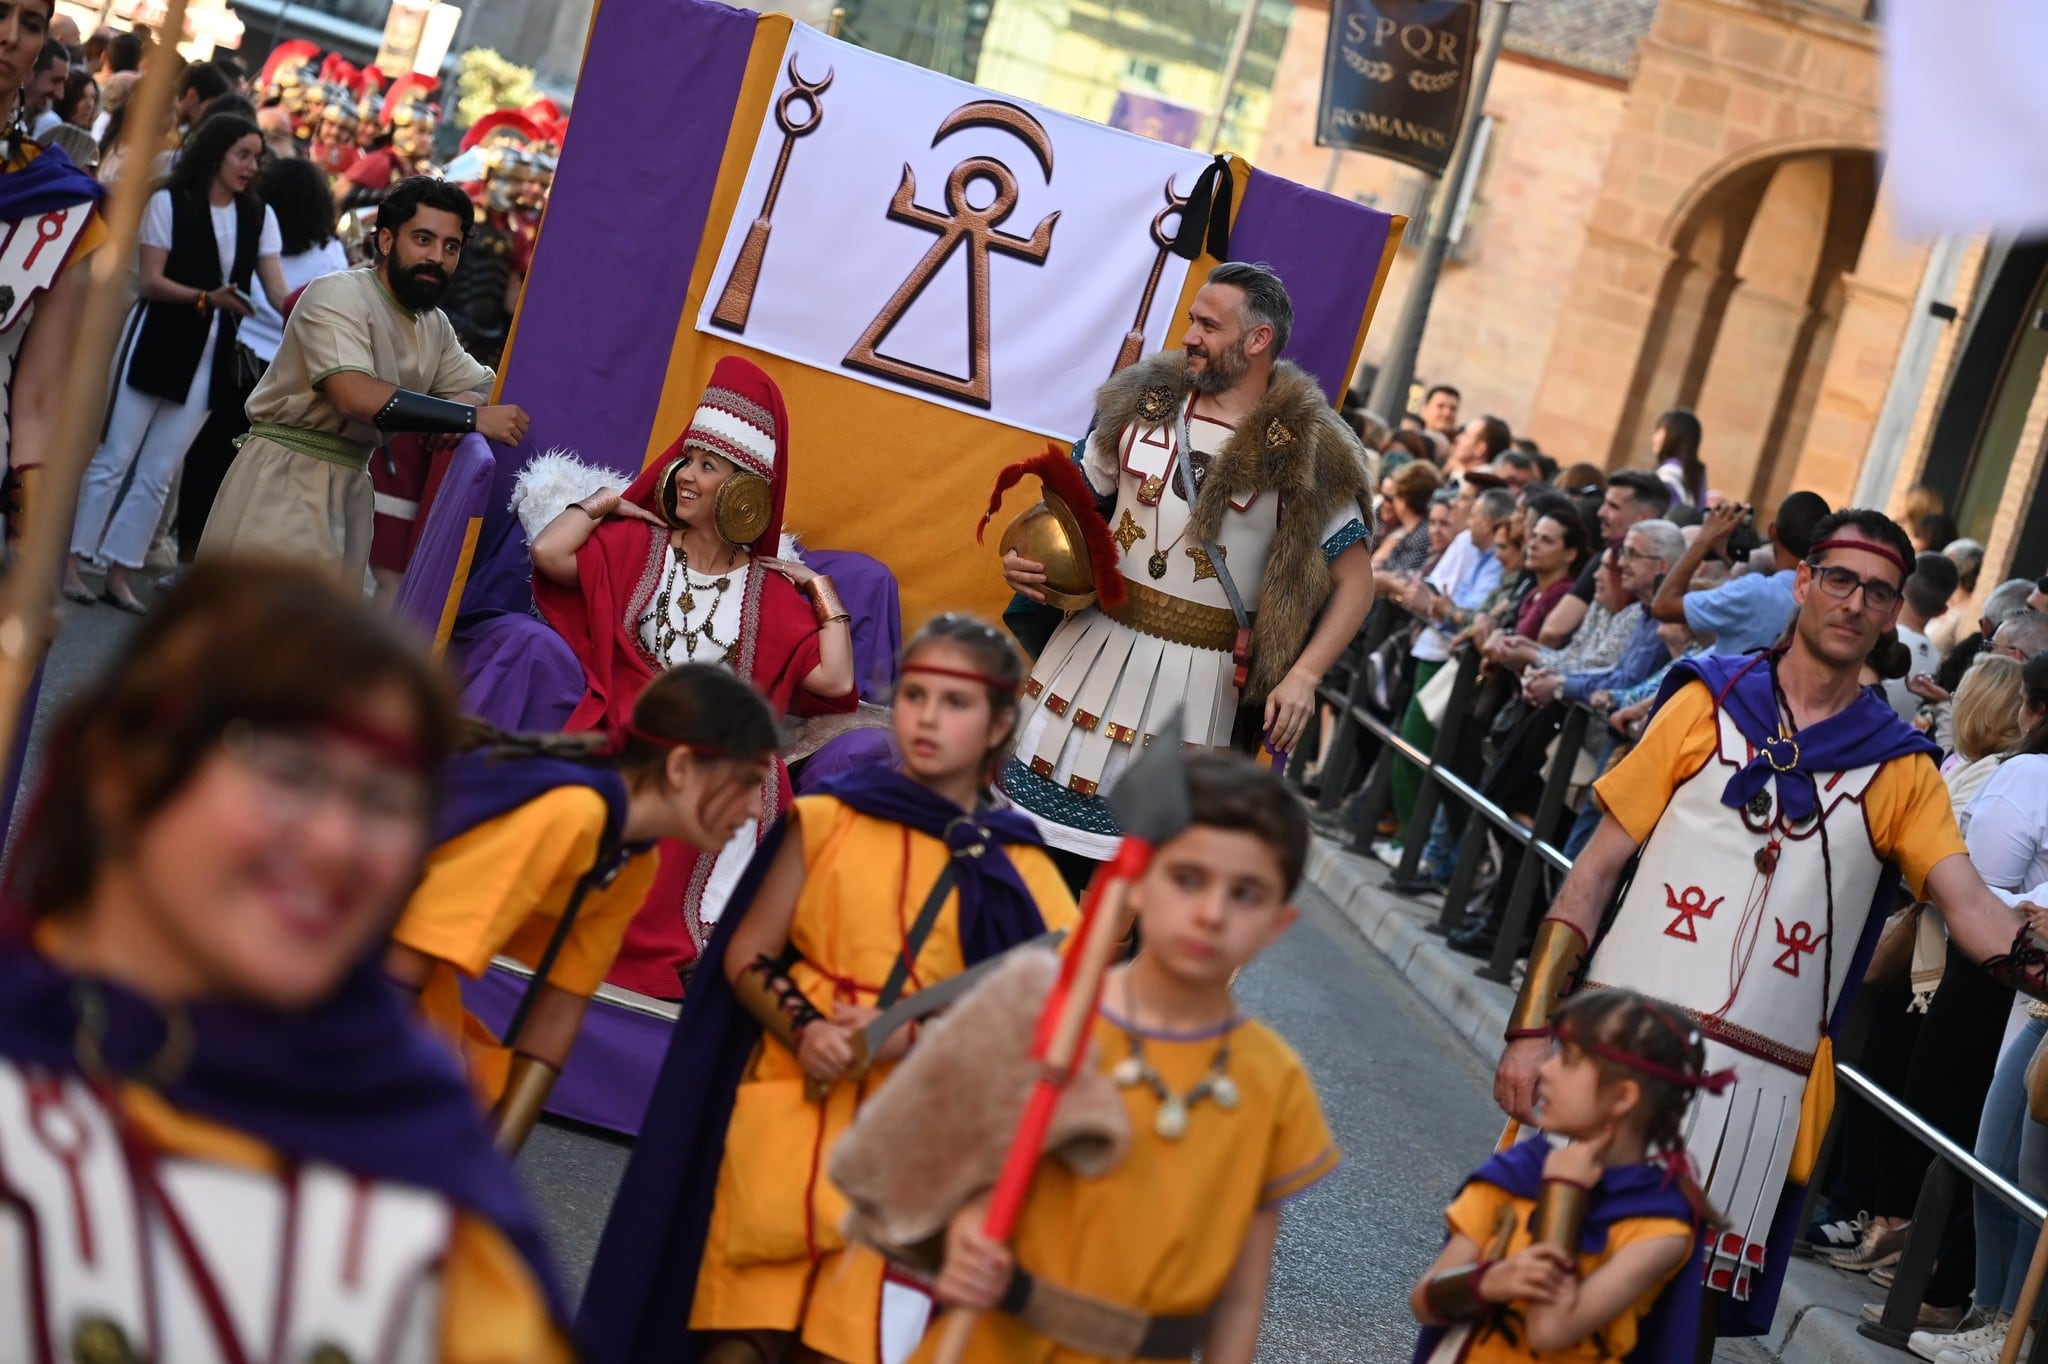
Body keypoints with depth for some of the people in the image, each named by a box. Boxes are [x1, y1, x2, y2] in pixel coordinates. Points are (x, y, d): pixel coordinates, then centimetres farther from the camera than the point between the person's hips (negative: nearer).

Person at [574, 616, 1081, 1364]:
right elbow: (745, 957, 5)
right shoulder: (826, 819, 2)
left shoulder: (1013, 868, 1)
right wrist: (802, 1029, -13)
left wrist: (909, 1038, -15)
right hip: (791, 1098, 0)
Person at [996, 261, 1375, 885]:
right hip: (1096, 643, 4)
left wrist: (1303, 676, -19)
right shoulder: (1144, 401, 3)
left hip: (1199, 675, -4)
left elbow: (1355, 580, -7)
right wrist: (1023, 556, -4)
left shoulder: (1305, 455, -9)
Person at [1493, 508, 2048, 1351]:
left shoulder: (1899, 769, 7)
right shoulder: (1708, 701, 5)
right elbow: (1596, 870, 4)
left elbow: (1969, 904, -5)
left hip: (1758, 1090, 0)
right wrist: (1532, 1027, -3)